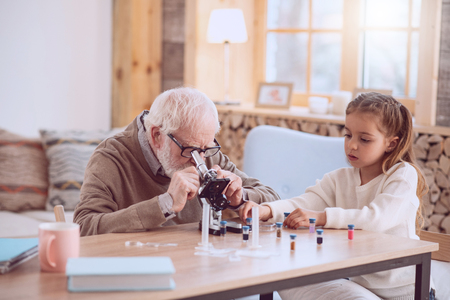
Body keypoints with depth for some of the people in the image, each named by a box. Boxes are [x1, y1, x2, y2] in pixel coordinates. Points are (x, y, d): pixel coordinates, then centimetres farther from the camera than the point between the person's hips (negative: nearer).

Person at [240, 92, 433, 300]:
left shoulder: (404, 174, -8)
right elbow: (305, 203, -8)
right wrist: (267, 210, -29)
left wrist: (321, 217, -36)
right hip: (356, 282, 4)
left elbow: (378, 217, -26)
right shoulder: (339, 179, 9)